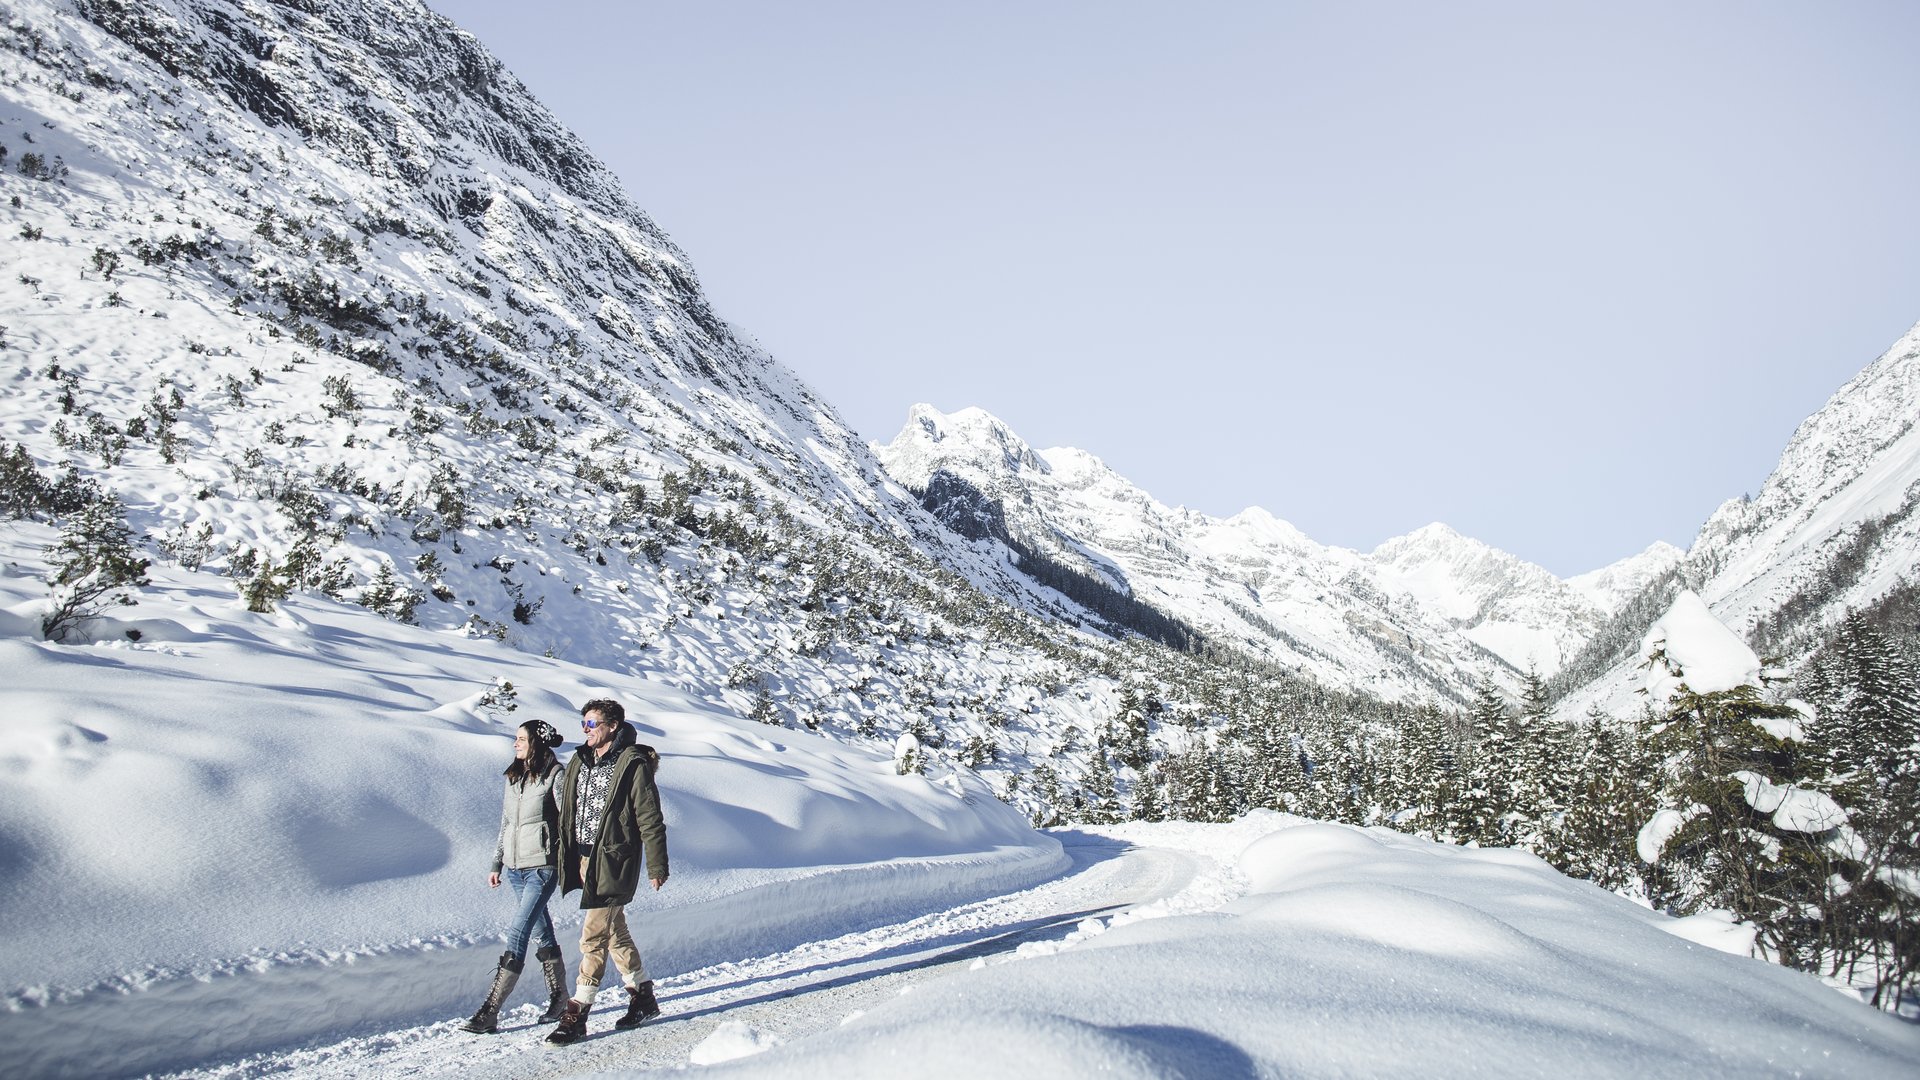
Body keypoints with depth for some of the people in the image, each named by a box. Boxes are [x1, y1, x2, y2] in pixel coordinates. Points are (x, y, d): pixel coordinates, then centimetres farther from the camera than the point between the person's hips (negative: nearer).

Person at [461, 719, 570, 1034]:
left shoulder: (555, 775, -8)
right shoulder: (514, 777, 14)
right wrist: (496, 864, 18)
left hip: (542, 866, -7)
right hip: (516, 866, 7)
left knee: (517, 934, -11)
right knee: (540, 933, 12)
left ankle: (490, 1011, -12)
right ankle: (559, 998, 22)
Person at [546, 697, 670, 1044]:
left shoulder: (633, 765, -10)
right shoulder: (580, 762, 11)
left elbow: (650, 820, -10)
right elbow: (568, 811, 17)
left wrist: (657, 866, -11)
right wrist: (565, 858, 15)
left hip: (614, 860, -8)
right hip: (584, 859, 8)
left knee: (593, 937, -9)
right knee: (615, 933, 16)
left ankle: (576, 1015, -4)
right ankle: (643, 999, 28)